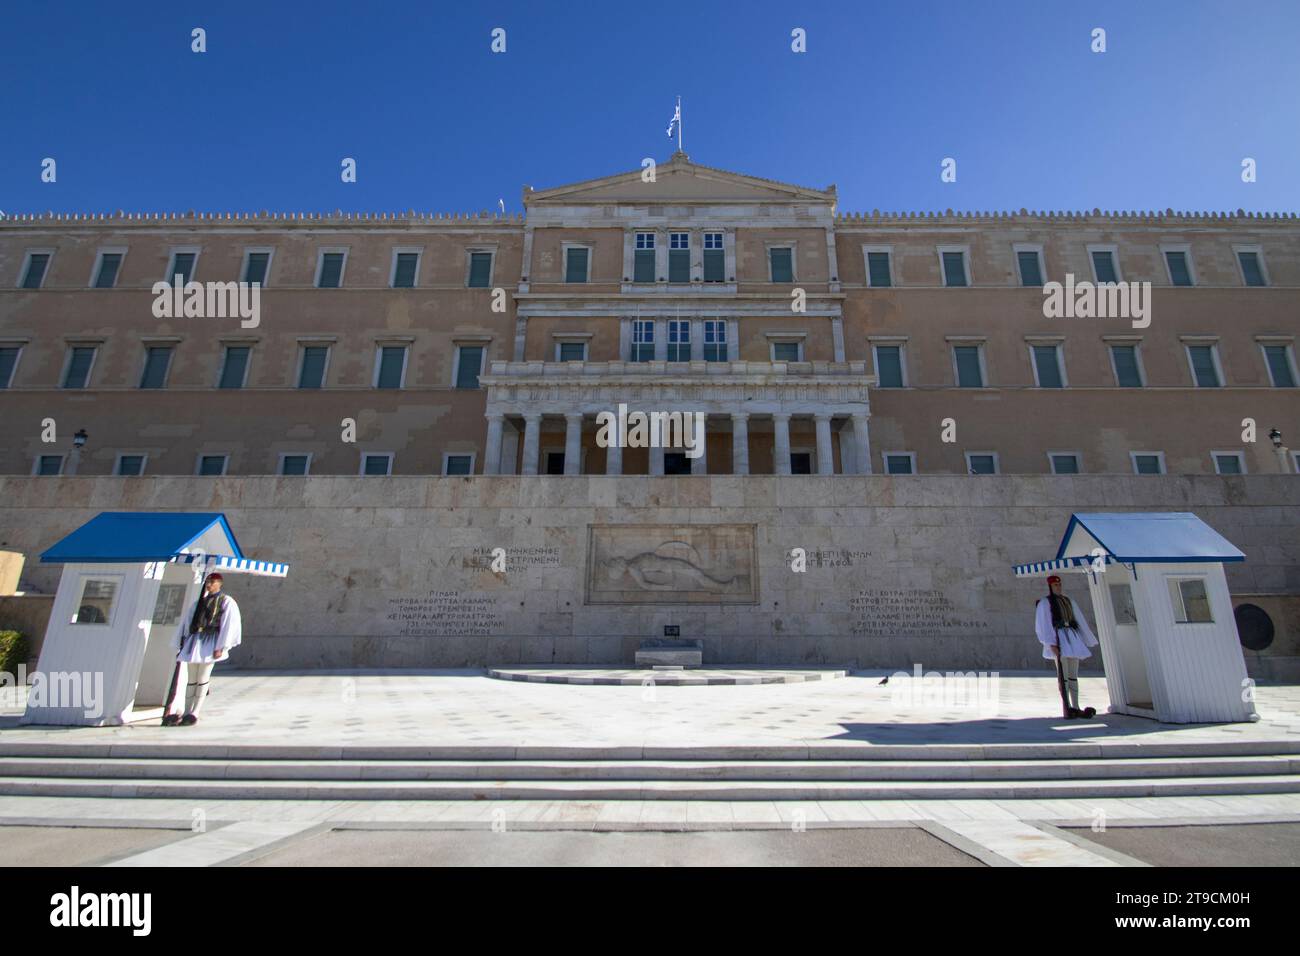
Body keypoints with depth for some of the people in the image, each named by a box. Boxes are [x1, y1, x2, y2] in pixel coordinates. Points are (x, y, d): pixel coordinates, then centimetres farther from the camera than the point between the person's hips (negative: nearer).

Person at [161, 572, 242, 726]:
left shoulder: (226, 602, 1)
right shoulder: (199, 602, 18)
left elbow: (229, 624, -7)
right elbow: (186, 622, 20)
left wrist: (220, 647, -14)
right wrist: (180, 646, 13)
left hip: (210, 642, -5)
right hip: (194, 641, 5)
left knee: (202, 679, -3)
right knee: (191, 680, 8)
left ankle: (194, 714, 3)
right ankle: (186, 713, 14)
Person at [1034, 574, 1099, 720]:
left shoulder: (1068, 601, 20)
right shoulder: (1045, 602, 0)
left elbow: (1079, 620, 20)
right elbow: (1044, 625, -8)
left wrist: (1089, 641, 15)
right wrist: (1051, 644, -19)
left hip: (1072, 638, 7)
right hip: (1058, 638, -7)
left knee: (1073, 675, 7)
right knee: (1063, 674, -12)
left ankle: (1075, 708, 10)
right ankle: (1066, 708, -14)